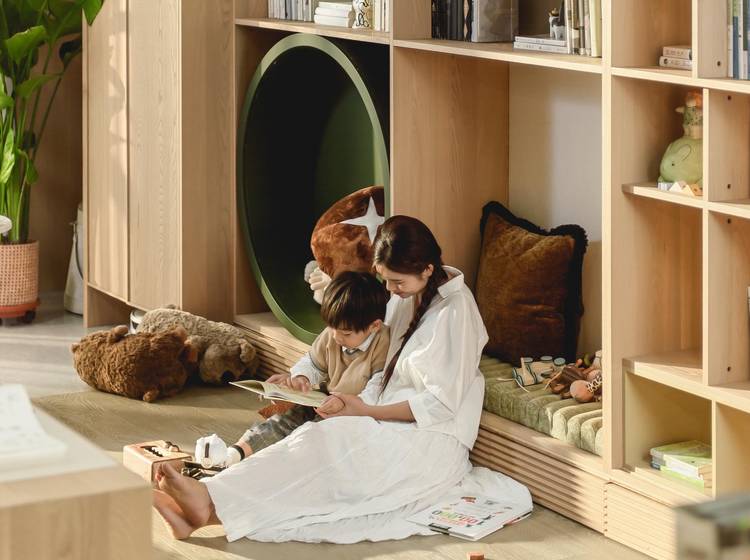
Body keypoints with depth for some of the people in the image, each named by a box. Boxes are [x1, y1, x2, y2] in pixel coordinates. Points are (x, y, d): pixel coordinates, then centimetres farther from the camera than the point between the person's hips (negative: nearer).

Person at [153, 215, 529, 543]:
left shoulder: (454, 310, -14)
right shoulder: (407, 297, 12)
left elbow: (441, 403, -17)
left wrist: (366, 411, -15)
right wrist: (357, 399, -3)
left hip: (434, 443, -7)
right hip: (397, 428, 7)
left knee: (324, 442, -29)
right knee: (316, 439, -21)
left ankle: (213, 505, -42)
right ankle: (211, 502, -40)